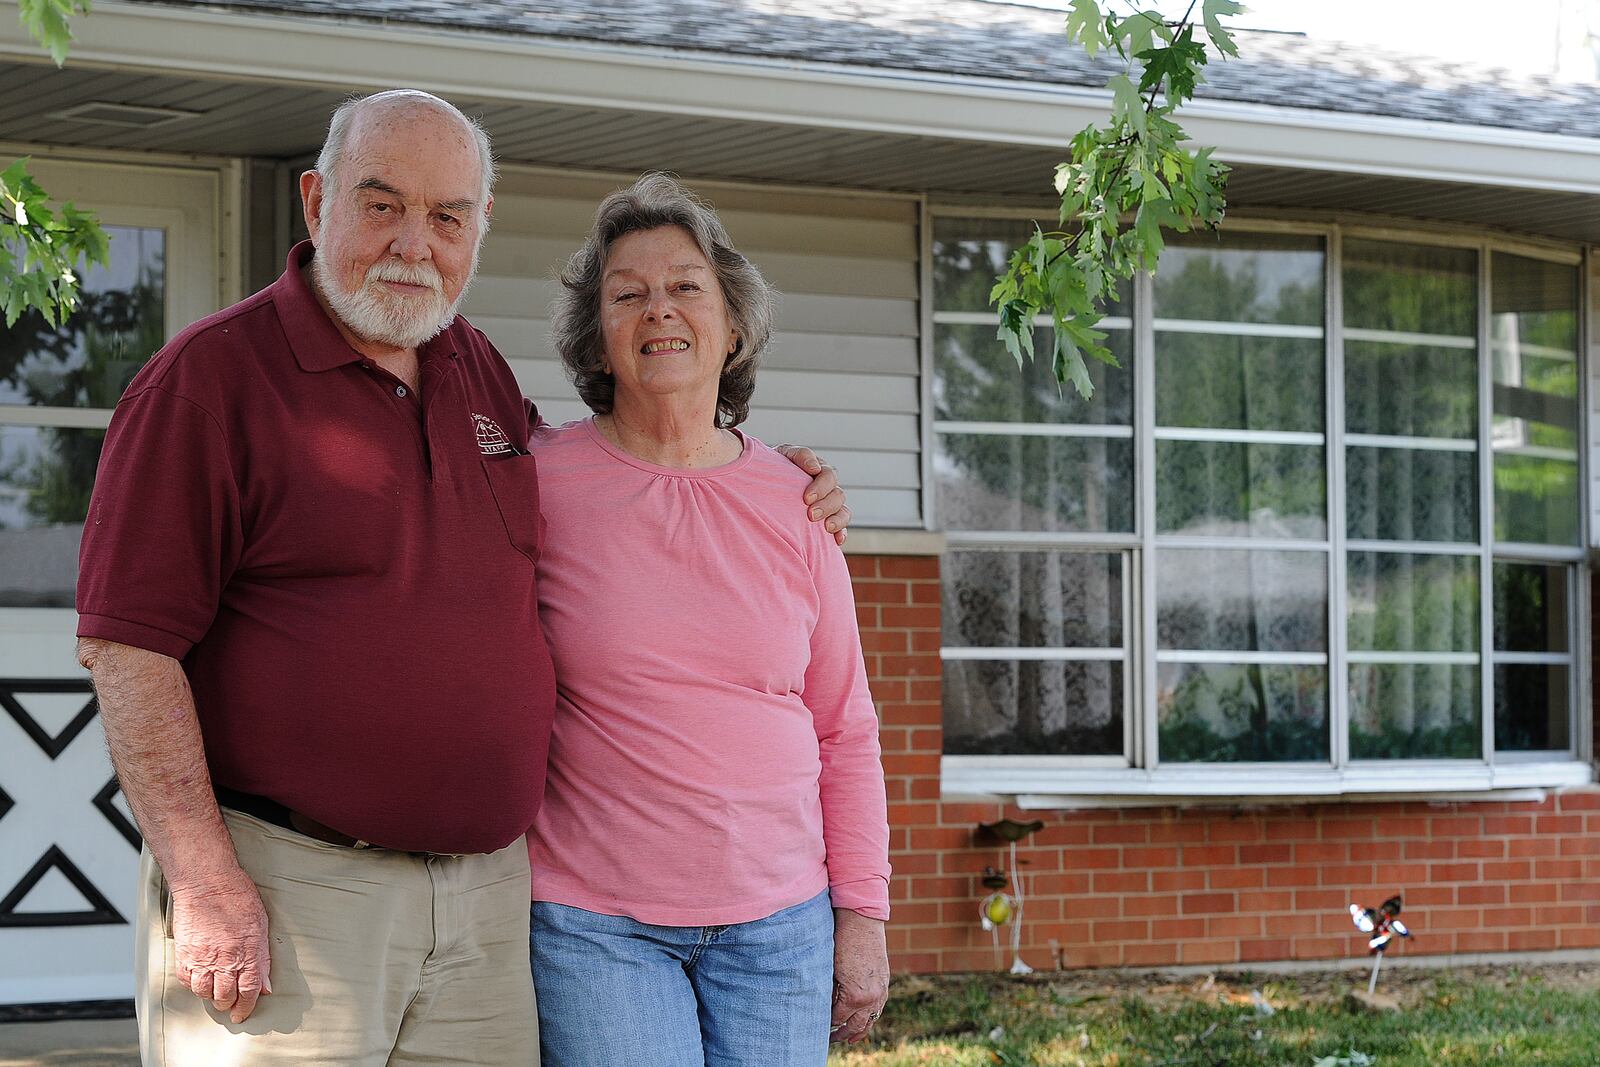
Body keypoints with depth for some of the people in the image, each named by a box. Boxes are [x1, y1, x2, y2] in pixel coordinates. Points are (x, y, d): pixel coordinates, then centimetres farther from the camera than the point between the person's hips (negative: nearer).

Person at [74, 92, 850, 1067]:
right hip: (286, 886, -6)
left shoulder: (481, 372, 15)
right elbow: (128, 645, -10)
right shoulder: (211, 376, -6)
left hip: (486, 893, 6)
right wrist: (205, 883, -16)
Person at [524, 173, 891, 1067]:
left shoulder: (794, 505, 6)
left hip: (778, 924, 3)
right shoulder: (539, 481, -2)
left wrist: (863, 911, 5)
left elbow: (845, 731, 11)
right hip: (595, 924, -3)